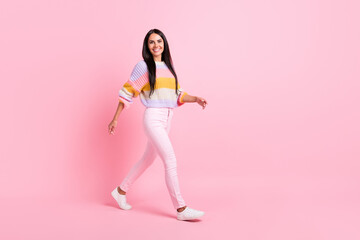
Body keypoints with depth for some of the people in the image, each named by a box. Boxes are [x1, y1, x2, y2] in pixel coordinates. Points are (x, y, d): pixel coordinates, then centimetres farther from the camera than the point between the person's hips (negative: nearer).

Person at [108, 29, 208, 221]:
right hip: (153, 119, -8)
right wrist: (115, 119, -3)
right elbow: (127, 92, -2)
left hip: (166, 120, 8)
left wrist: (196, 99, -3)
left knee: (148, 159, 17)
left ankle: (121, 191, 35)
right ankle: (181, 209, -7)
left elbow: (177, 95, 14)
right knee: (171, 160, -12)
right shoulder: (143, 66, -4)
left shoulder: (168, 67, 15)